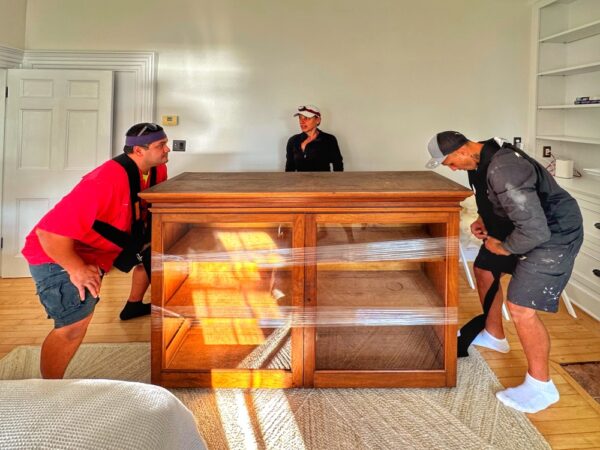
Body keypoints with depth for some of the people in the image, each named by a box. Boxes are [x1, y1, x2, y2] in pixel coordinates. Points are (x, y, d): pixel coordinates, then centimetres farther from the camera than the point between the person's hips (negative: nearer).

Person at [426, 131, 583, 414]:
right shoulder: (480, 160, -2)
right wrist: (483, 220, 3)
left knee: (521, 308, -16)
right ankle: (494, 336, 43)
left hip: (553, 234, -10)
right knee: (484, 270, 22)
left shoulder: (503, 169, -35)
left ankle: (541, 387, 1)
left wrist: (503, 247, -18)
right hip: (521, 225, 11)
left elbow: (535, 230, -36)